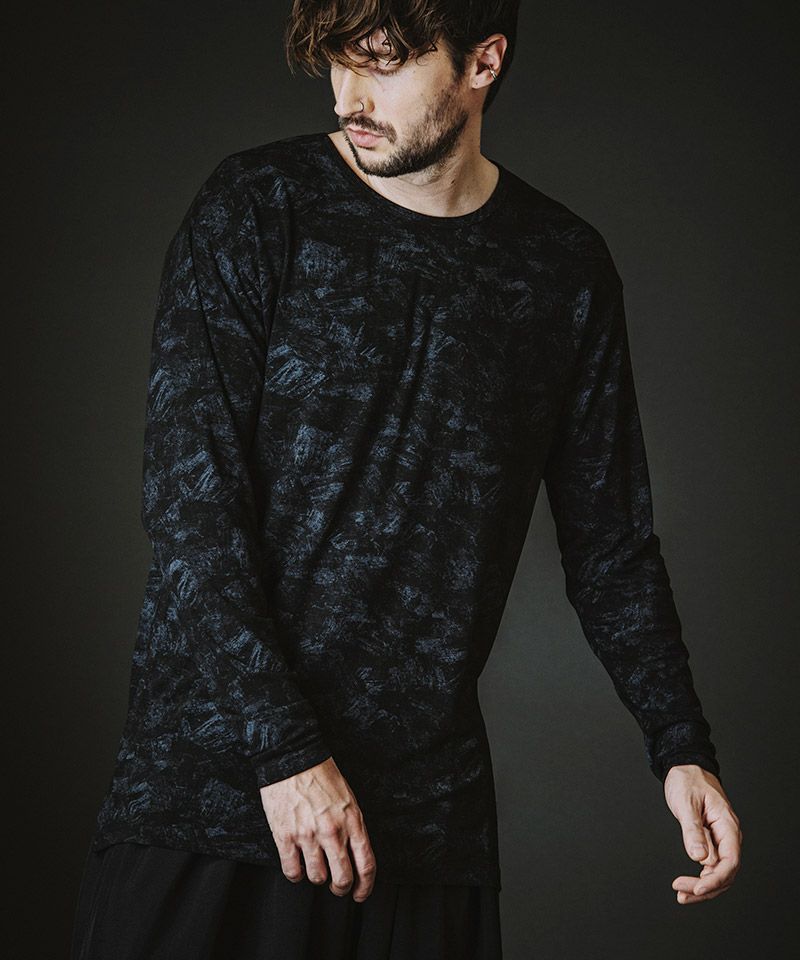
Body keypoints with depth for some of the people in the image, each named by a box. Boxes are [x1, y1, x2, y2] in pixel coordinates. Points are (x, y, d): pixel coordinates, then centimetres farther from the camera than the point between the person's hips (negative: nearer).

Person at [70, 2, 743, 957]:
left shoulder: (565, 270, 4)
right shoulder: (255, 209, -5)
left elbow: (609, 543, 12)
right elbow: (189, 497, -11)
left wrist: (681, 746, 1)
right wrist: (283, 751, -18)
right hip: (208, 769, -2)